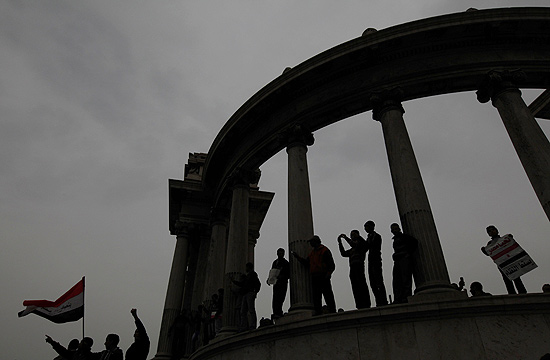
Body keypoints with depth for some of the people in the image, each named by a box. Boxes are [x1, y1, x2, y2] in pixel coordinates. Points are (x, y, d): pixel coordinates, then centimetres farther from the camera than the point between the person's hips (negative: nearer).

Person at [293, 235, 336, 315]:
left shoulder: (324, 250, 1)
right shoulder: (312, 253, 25)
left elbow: (331, 265, -5)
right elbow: (306, 263, 24)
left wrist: (328, 274, -18)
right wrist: (297, 257, 19)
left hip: (323, 277, -8)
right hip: (314, 277, 8)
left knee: (328, 296, -9)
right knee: (316, 296, 5)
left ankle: (332, 311, -9)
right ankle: (318, 312, 7)